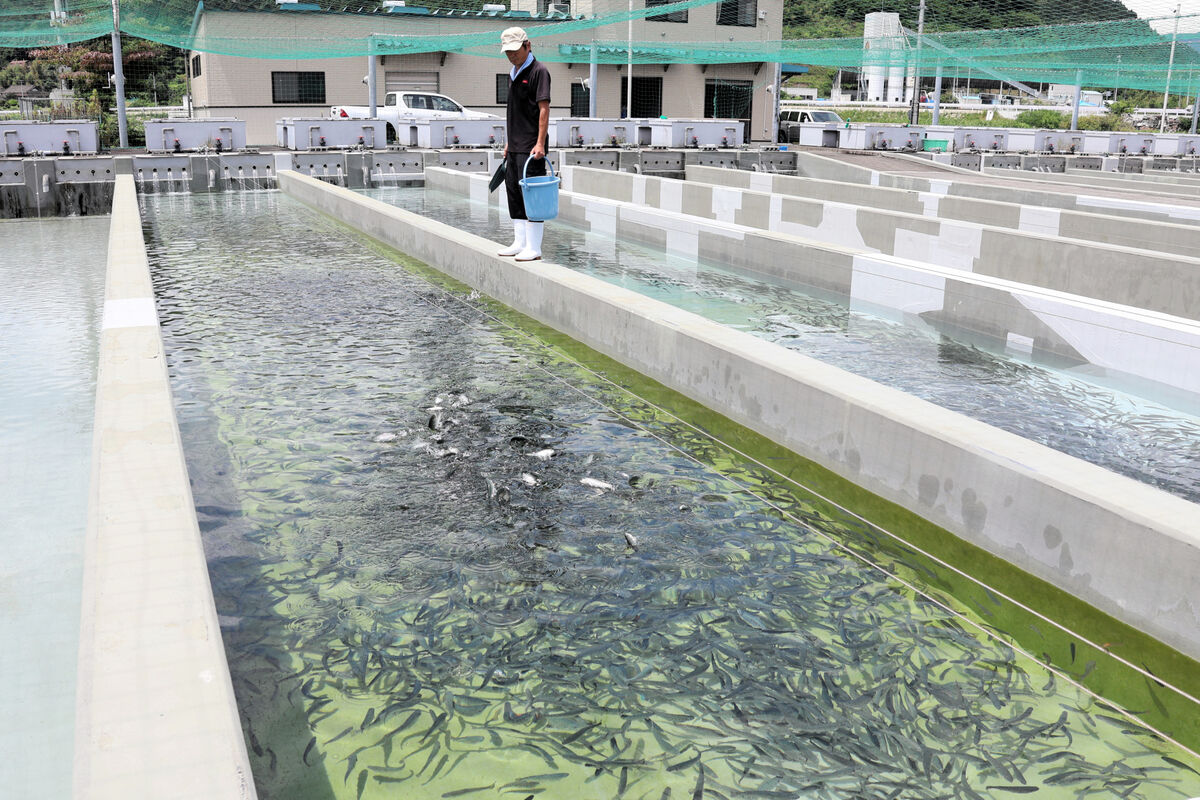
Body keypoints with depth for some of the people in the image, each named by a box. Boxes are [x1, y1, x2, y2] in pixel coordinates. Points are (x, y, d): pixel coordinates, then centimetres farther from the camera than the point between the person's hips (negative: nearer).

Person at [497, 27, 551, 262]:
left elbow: (544, 109, -16)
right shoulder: (513, 73, 17)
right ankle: (519, 243, 20)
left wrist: (540, 143, -23)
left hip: (531, 148, -9)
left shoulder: (538, 71, -9)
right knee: (514, 193, 12)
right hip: (515, 146, 9)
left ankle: (533, 248, -3)